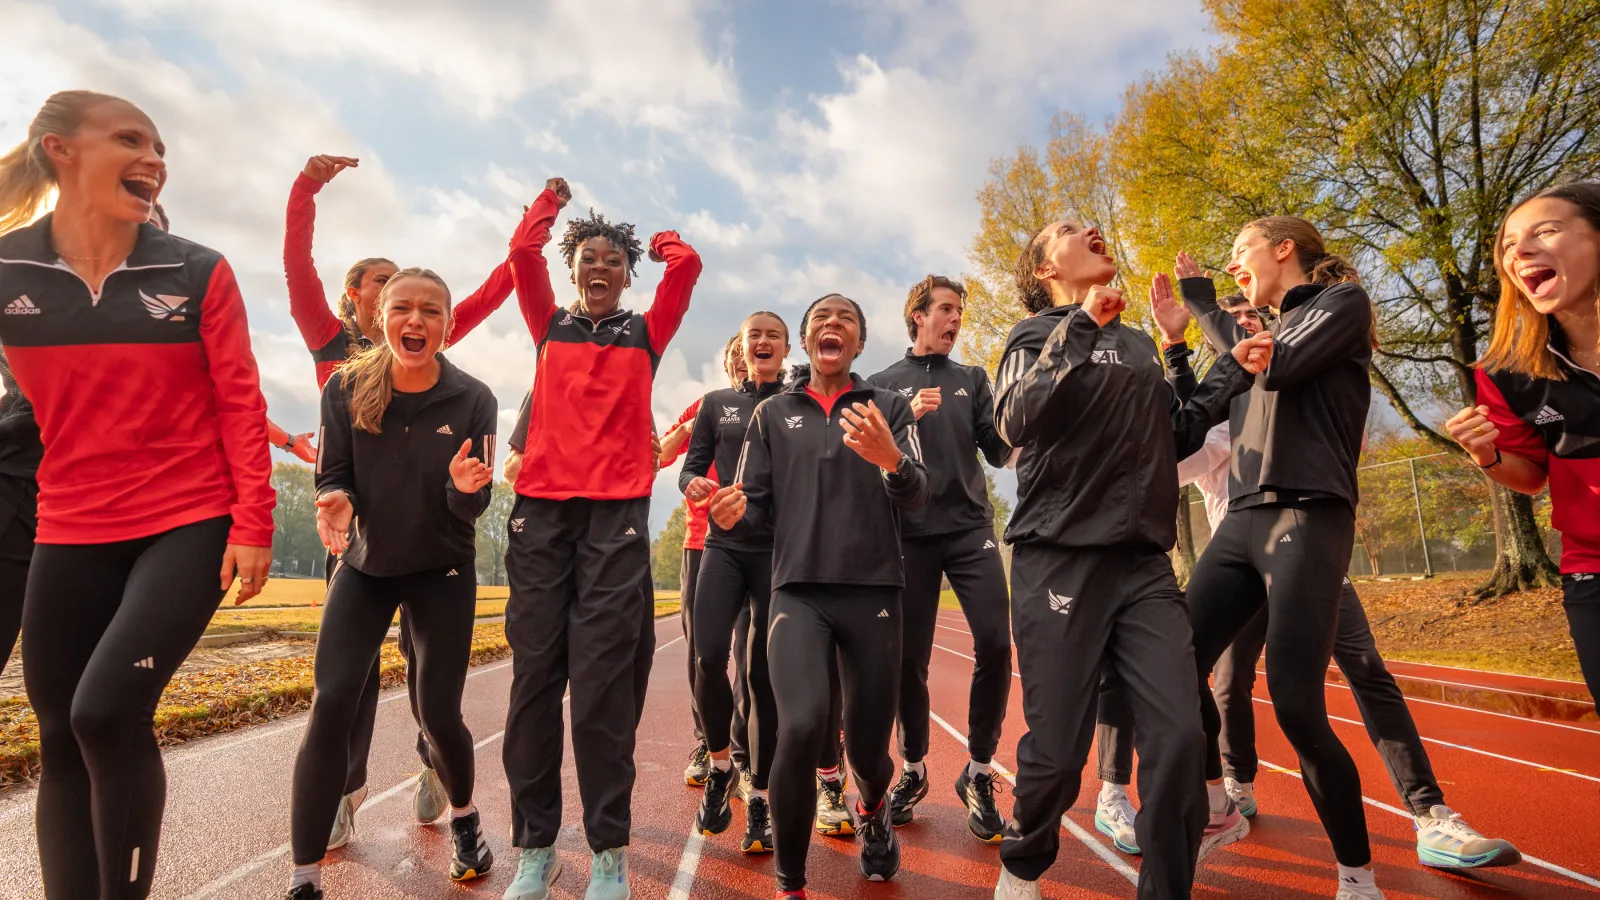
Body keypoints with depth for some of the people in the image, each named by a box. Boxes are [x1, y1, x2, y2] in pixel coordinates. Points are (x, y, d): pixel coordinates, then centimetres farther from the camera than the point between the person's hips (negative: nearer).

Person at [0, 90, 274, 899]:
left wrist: (253, 525, -9)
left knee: (108, 713, -14)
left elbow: (240, 405, -4)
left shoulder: (198, 274, -2)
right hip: (70, 537, 3)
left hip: (190, 527, -3)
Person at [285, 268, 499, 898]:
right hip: (366, 564, 2)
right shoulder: (345, 388, -9)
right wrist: (337, 501, -27)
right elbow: (332, 477, -4)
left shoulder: (472, 399, -13)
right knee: (331, 704, -10)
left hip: (442, 570, -1)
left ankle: (464, 818, 29)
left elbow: (473, 508, -11)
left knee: (439, 712, -1)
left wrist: (463, 487, -34)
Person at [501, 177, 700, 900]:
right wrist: (551, 200, 23)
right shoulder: (550, 326, 17)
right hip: (541, 508, 2)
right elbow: (523, 251, 7)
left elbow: (686, 264, 4)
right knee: (535, 673, 2)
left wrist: (657, 240, 24)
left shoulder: (646, 333, 14)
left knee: (603, 681, -4)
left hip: (618, 513, -2)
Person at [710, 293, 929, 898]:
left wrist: (891, 459, -28)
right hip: (798, 590, 0)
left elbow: (916, 497, -6)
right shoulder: (772, 414, 10)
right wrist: (730, 516, -16)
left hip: (873, 591, 1)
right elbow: (756, 511, 7)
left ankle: (873, 809, 46)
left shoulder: (889, 408, 8)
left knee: (867, 747, 6)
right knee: (800, 728, -21)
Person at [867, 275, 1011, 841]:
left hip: (971, 529, 2)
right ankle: (913, 769, 24)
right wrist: (906, 419, -14)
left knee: (995, 643, -11)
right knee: (909, 659, 2)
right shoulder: (883, 384, 9)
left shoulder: (972, 379, 15)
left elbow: (999, 452, 7)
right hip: (911, 536, -1)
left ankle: (979, 774, 8)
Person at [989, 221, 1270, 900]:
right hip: (1060, 559, -5)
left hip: (1146, 565, 5)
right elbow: (1016, 422, -15)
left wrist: (1234, 372, 14)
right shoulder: (1038, 333, 4)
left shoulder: (1139, 345, 21)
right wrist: (1081, 326, -18)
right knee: (1058, 752, 0)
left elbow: (1174, 439, 23)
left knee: (1179, 738, -6)